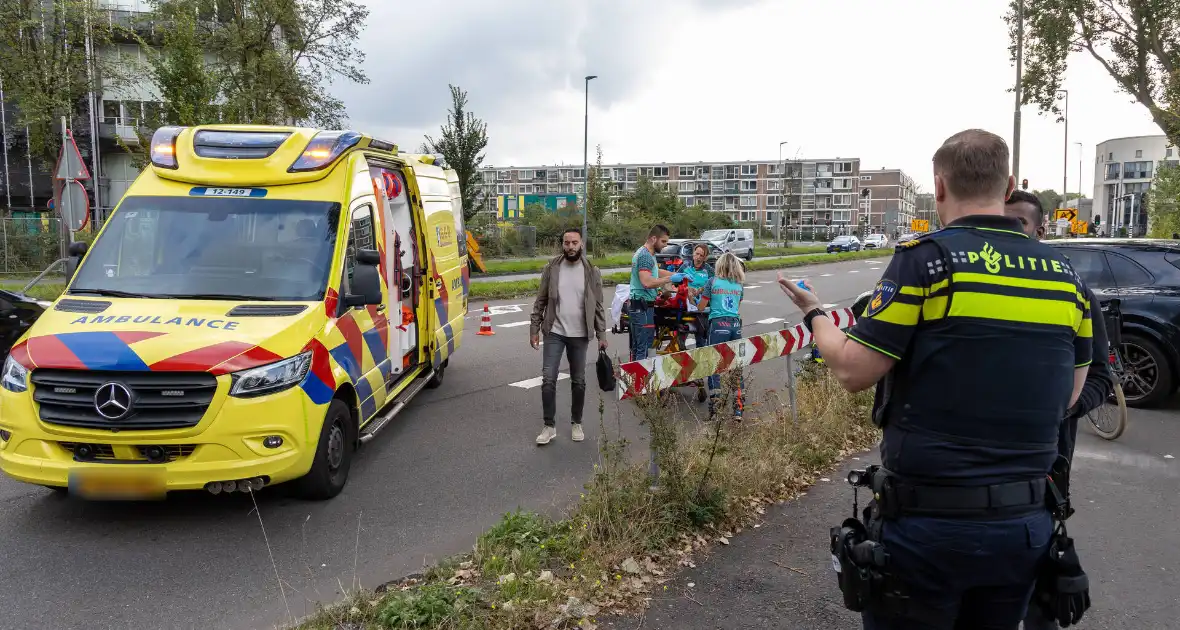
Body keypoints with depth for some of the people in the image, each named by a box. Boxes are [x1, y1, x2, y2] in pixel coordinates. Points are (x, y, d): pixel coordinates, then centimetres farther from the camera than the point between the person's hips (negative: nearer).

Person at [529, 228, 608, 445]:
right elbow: (540, 301, 3)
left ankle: (577, 423, 25)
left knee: (578, 382, 9)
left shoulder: (592, 272, -1)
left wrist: (601, 334, -1)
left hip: (579, 335, 0)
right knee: (548, 379, -5)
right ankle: (549, 426, 7)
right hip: (554, 333, 0)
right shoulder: (551, 268, -1)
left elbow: (598, 306, 3)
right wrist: (534, 329, -1)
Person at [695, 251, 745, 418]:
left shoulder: (712, 282, 0)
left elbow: (701, 307, 5)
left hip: (718, 324, -4)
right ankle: (738, 406, 7)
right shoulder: (739, 285, 11)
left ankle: (714, 403, -7)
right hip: (735, 324, 4)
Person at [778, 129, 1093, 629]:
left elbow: (852, 371, -14)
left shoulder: (927, 257, -14)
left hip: (929, 521, -5)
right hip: (1026, 523, 5)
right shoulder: (1064, 274, 3)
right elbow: (1069, 395, 12)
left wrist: (814, 314, 3)